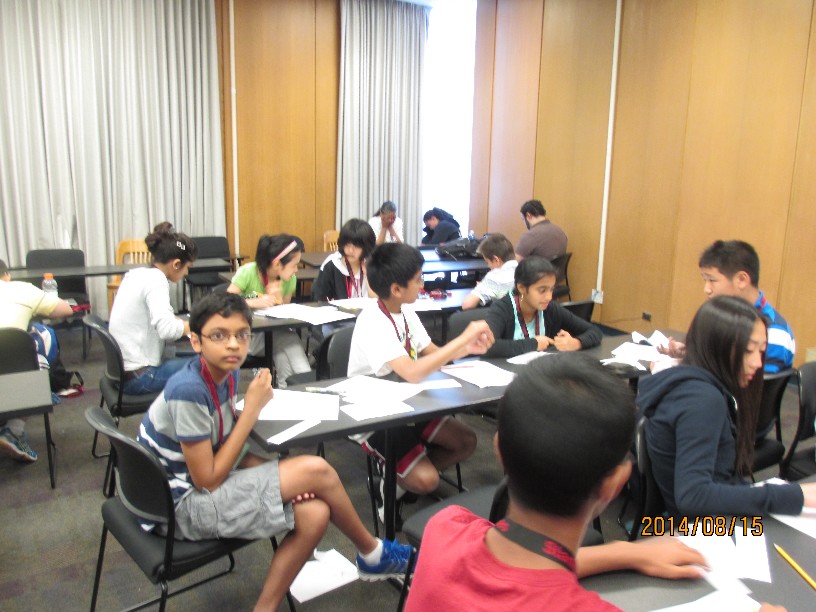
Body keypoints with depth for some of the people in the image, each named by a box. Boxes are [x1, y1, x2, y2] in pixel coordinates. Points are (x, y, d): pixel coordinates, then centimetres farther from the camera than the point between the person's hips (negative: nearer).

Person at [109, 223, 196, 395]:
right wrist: (193, 326, -14)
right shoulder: (155, 280, -18)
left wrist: (182, 323, 8)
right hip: (138, 376, -9)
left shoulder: (136, 274, 8)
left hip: (123, 371, 10)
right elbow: (167, 330, -31)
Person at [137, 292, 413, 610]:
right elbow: (206, 480, -21)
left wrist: (286, 478, -10)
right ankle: (373, 555, 10)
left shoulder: (226, 372, -1)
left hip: (206, 489, 8)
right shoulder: (188, 391, -26)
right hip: (184, 506, -8)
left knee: (314, 514, -11)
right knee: (317, 471, -15)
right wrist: (252, 409, -20)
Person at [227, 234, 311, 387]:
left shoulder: (290, 279, -1)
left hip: (275, 332, 3)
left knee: (289, 340, -28)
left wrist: (278, 300, -15)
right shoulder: (248, 272, -13)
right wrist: (255, 302, -33)